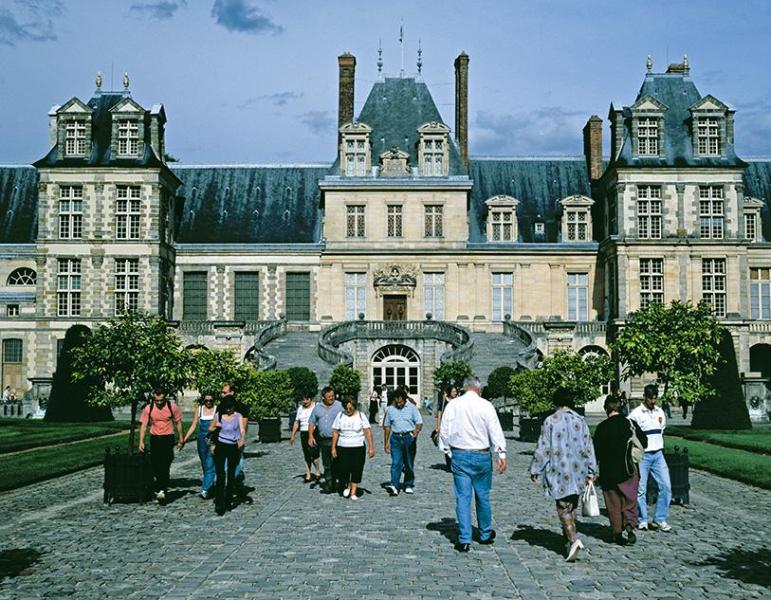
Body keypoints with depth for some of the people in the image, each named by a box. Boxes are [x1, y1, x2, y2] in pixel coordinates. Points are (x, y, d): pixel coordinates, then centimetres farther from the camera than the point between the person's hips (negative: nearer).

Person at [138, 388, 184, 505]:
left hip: (168, 438, -2)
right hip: (154, 438, 3)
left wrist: (181, 438, 7)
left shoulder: (172, 406, -5)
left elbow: (178, 422, 5)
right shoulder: (148, 408, -2)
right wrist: (141, 441, -9)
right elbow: (143, 425, -1)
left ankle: (162, 491, -19)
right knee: (155, 465, 7)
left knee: (165, 465, -14)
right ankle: (157, 490, 21)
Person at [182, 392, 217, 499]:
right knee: (205, 465, 12)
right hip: (202, 440, 4)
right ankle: (210, 485, 25)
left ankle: (205, 489, -15)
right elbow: (193, 426, 10)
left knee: (210, 465, -12)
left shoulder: (217, 410, -1)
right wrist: (185, 439, 4)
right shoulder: (199, 409, 8)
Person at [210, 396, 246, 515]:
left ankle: (228, 502, 23)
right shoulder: (218, 415, 3)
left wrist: (242, 439, -39)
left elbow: (242, 429, -21)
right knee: (220, 475, -10)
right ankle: (219, 504, -13)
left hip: (234, 447, 0)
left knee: (231, 475, 10)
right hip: (220, 446, 0)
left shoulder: (238, 416, -3)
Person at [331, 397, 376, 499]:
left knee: (356, 470, 1)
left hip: (358, 448, -1)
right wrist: (333, 448, 2)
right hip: (343, 448, 1)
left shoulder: (360, 416, -2)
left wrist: (371, 447, -8)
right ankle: (347, 486, 26)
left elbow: (368, 432, -3)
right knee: (343, 470, -3)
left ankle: (354, 492, 14)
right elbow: (335, 432, 5)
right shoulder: (340, 416, 2)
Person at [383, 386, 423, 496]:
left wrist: (417, 430, -24)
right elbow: (387, 426, 13)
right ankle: (394, 486, -19)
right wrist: (386, 442, 11)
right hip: (396, 438, 1)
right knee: (396, 463, -10)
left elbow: (419, 422, -3)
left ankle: (409, 486, 20)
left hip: (409, 437, -1)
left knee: (409, 464, 7)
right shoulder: (390, 409, 7)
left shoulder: (412, 408, 1)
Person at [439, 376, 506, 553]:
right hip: (482, 455, -1)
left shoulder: (452, 405, -1)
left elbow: (444, 432, 2)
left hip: (459, 455, 1)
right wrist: (501, 453, -8)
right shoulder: (486, 405, -7)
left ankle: (464, 539, -1)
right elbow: (495, 430, -9)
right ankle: (485, 534, 29)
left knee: (462, 497, 2)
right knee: (483, 496, 14)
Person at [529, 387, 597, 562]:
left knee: (563, 508, -3)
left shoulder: (551, 421, -8)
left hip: (559, 471, -4)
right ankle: (569, 540, 20)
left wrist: (535, 470, 3)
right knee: (571, 507, 15)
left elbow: (543, 448, -6)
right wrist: (590, 471, 15)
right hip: (577, 471, 4)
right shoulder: (580, 420, 5)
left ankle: (573, 539, -19)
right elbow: (588, 447, 8)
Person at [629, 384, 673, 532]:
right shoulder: (636, 414, -8)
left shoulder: (660, 412, 9)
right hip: (642, 456, -5)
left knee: (666, 486, -1)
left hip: (658, 454, 5)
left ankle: (659, 520, 7)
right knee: (640, 489, -1)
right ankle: (643, 520, 11)